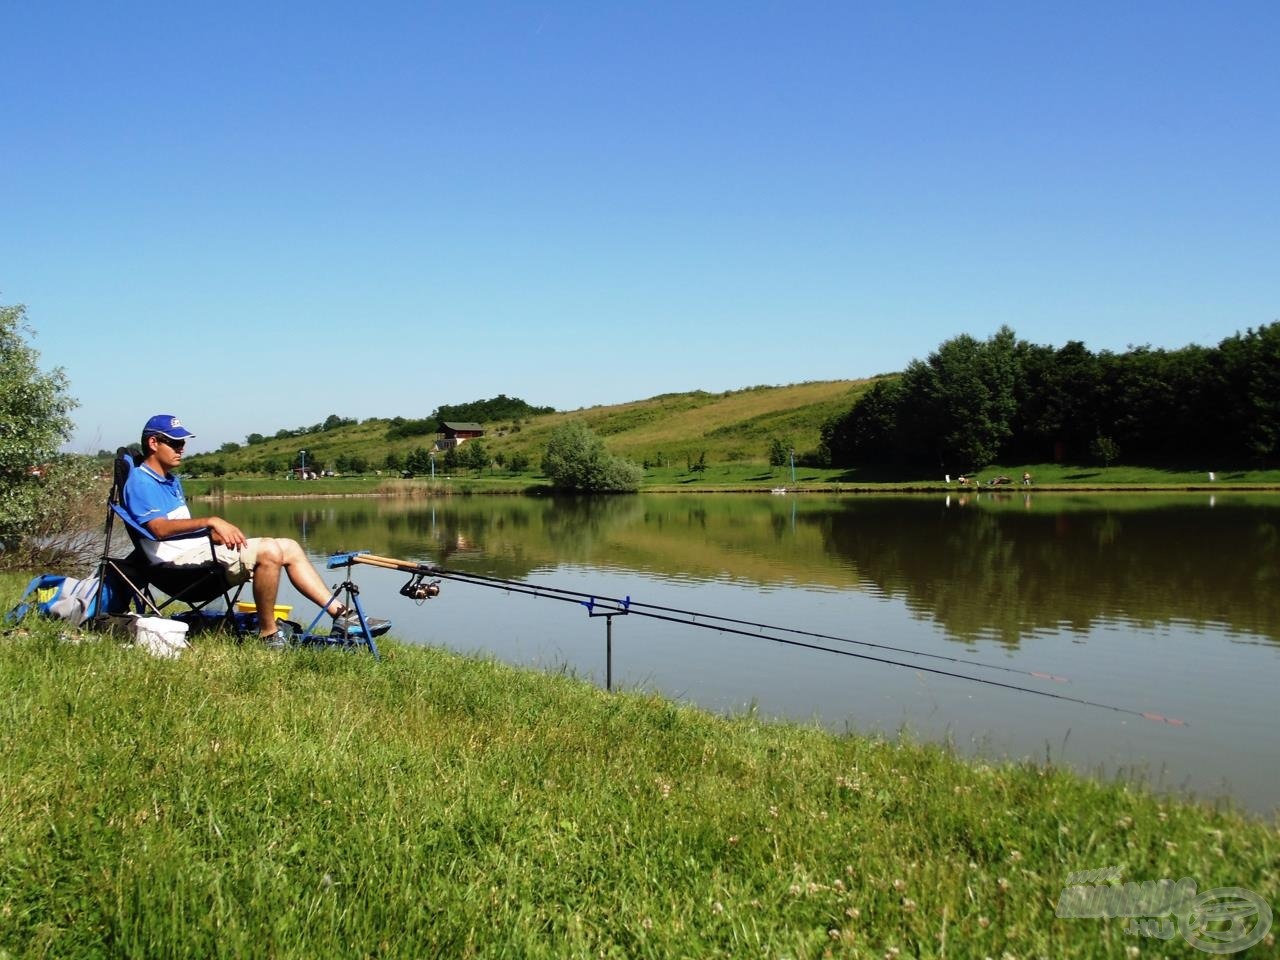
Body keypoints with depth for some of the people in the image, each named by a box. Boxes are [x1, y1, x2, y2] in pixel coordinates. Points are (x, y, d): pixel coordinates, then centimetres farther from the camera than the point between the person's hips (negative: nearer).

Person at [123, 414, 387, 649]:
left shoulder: (172, 480, 23)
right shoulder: (140, 481, -9)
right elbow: (159, 528, -25)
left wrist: (222, 533, 6)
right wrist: (211, 521, -31)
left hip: (201, 551, 10)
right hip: (181, 562, -10)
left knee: (289, 547, 3)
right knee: (269, 550, -28)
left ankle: (341, 615, 0)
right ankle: (268, 632, -17)